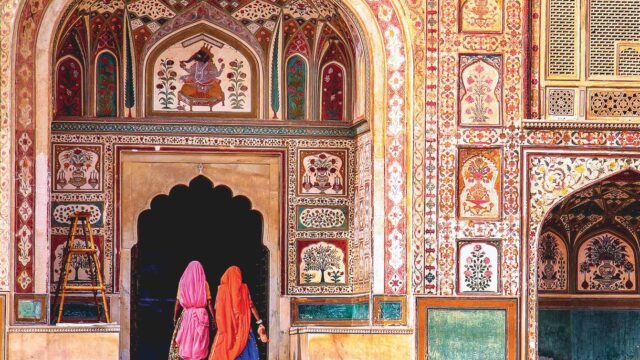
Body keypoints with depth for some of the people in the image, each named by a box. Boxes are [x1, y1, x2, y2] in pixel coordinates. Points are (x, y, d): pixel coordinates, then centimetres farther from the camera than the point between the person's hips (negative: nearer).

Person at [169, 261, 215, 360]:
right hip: (201, 316, -1)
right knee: (200, 344, 0)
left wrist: (175, 317, 11)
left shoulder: (183, 282, 3)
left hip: (186, 315, 1)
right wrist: (213, 318, 1)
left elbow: (178, 302, 3)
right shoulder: (204, 283, 0)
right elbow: (209, 302, -3)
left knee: (185, 342, 4)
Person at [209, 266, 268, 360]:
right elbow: (251, 306, -3)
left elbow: (216, 307, 1)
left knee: (221, 351, 2)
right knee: (245, 351, 4)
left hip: (226, 327, -1)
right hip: (242, 326, 1)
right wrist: (260, 322, 1)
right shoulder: (244, 288, -1)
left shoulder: (222, 289, -3)